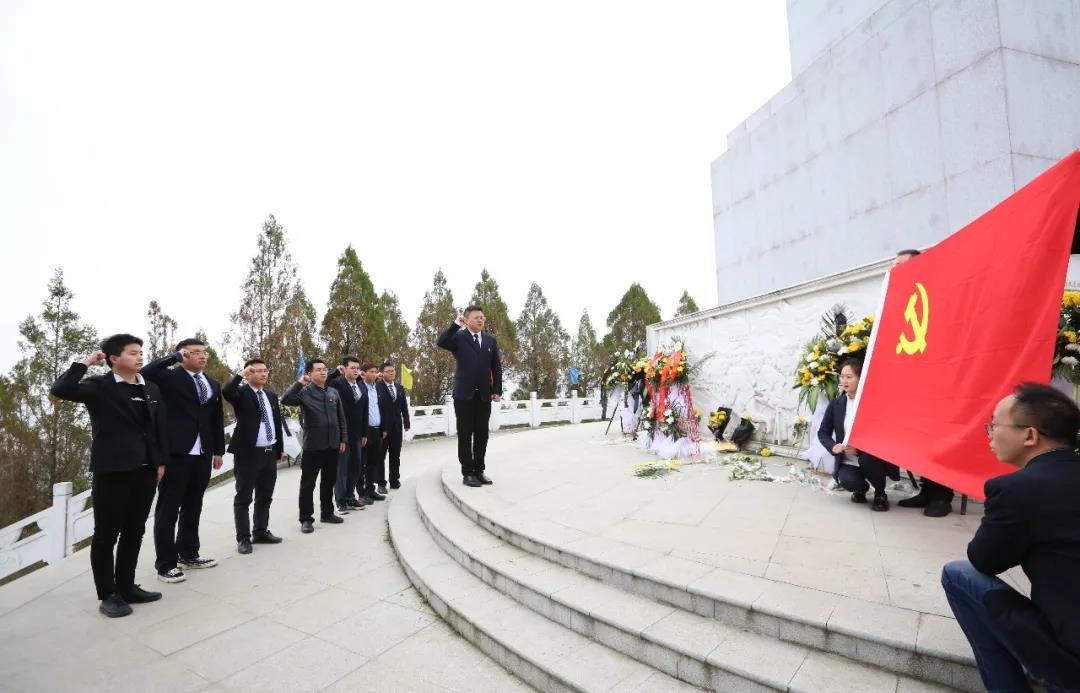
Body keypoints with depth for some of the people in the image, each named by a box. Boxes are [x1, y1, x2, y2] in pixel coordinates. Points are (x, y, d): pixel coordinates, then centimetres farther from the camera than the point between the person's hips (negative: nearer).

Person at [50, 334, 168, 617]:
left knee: (134, 533, 14)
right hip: (111, 472, -5)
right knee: (106, 535, 6)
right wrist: (84, 363, -14)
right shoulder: (99, 386, -5)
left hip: (145, 471, 5)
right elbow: (60, 390, -23)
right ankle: (108, 595, 18)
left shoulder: (151, 389, 10)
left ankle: (126, 587, 26)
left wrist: (161, 462, 9)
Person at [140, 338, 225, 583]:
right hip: (176, 453, -6)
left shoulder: (213, 384, 13)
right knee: (168, 509, 3)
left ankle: (188, 554, 28)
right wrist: (175, 357, -16)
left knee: (193, 507, 15)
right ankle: (166, 564, 12)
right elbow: (144, 374, -25)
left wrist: (219, 450, 14)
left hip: (202, 455, 6)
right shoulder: (170, 377, -3)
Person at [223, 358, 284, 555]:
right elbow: (226, 392, -31)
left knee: (265, 496, 15)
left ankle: (261, 532, 27)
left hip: (270, 452, 6)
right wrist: (241, 375, -23)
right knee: (243, 497, 3)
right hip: (248, 452, -6)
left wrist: (280, 448, 15)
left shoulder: (271, 395, 12)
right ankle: (243, 538, 12)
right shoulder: (241, 393, -6)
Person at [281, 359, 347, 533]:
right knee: (308, 483, 4)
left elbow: (341, 418, 11)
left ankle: (327, 513, 29)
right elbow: (285, 400, -25)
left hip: (332, 445, 5)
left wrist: (343, 439, 8)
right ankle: (306, 519, 15)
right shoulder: (304, 392, -6)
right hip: (313, 446, -5)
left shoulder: (333, 392, 8)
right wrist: (299, 383, -26)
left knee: (329, 481, 15)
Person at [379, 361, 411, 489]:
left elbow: (404, 407, 13)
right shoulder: (377, 387, -9)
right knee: (381, 455, 4)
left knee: (395, 455, 11)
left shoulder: (399, 388, 12)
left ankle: (394, 480, 21)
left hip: (397, 426, 5)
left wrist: (406, 423, 6)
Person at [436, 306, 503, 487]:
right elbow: (441, 342, -21)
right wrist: (456, 324, -16)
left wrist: (497, 390, 3)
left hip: (484, 394, 4)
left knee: (482, 434, 9)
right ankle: (467, 473, 10)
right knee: (465, 434, 3)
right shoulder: (459, 337, 0)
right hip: (464, 394, -4)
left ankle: (479, 470, 19)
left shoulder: (491, 340, 11)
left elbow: (496, 367, 10)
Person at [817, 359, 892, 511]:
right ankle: (861, 487, 14)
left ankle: (880, 494, -3)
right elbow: (823, 432, 7)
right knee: (847, 481, -26)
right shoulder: (836, 404, 1)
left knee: (867, 459, -35)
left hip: (870, 457, -2)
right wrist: (833, 446, -14)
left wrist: (859, 449, -25)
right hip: (847, 462, 2)